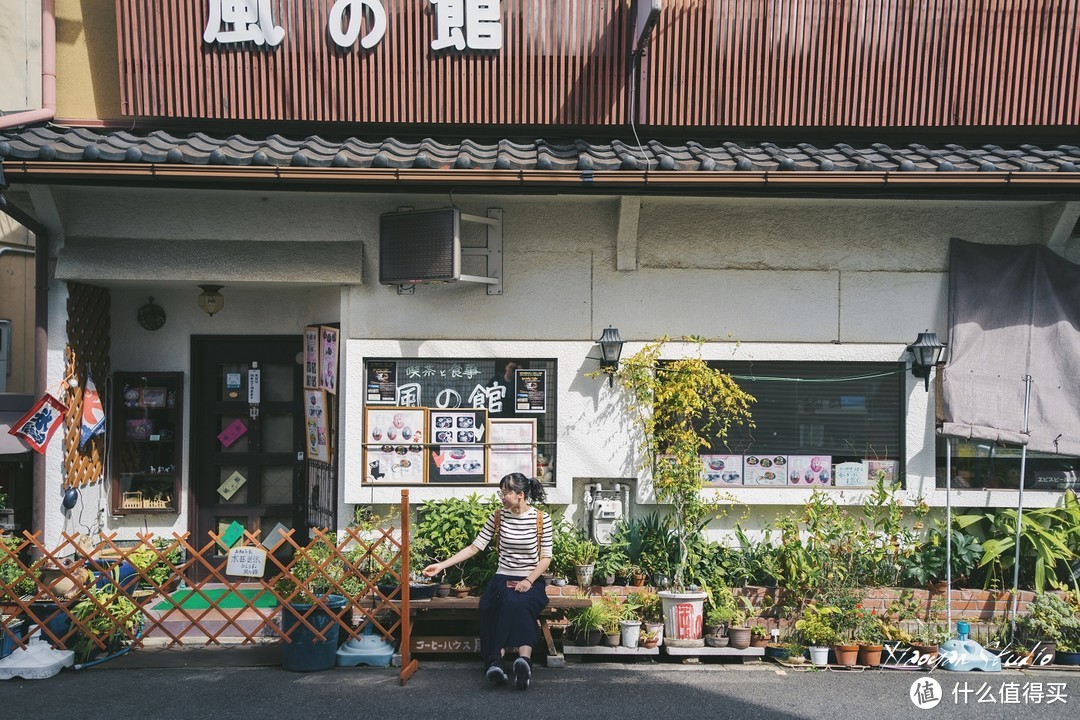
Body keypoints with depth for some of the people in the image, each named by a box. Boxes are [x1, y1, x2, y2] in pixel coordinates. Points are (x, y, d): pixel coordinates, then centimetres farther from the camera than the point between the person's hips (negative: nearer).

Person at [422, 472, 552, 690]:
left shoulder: (542, 519, -2)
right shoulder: (498, 516, 5)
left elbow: (546, 557, -1)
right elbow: (474, 547, 5)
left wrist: (529, 581, -17)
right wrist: (441, 565, -2)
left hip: (531, 581, -3)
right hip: (503, 579, 3)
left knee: (516, 602, -38)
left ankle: (497, 660, -48)